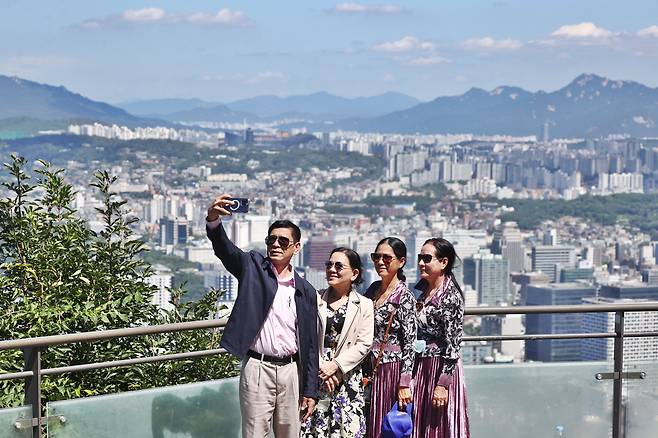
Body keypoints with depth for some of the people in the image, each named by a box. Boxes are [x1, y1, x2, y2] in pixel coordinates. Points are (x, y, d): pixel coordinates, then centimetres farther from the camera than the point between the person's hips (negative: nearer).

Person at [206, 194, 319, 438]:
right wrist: (213, 219, -38)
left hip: (290, 370, 3)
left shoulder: (306, 292, 8)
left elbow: (310, 344, 10)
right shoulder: (252, 266, 3)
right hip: (257, 368, -3)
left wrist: (310, 391, 7)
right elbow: (224, 248, -17)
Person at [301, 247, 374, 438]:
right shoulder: (315, 299, 6)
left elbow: (364, 344, -3)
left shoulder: (364, 305, 5)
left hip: (347, 378, 0)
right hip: (314, 377, 1)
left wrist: (335, 365, -11)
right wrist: (320, 367, -10)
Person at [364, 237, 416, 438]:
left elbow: (409, 344, -13)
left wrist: (404, 384, -16)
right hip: (368, 369, 6)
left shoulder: (405, 297, -11)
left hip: (391, 369, -6)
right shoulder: (373, 289, 9)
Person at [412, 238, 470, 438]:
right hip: (420, 369, 8)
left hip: (441, 370, -8)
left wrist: (443, 384, -20)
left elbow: (452, 346, -17)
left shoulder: (451, 296, -14)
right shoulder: (424, 292, 10)